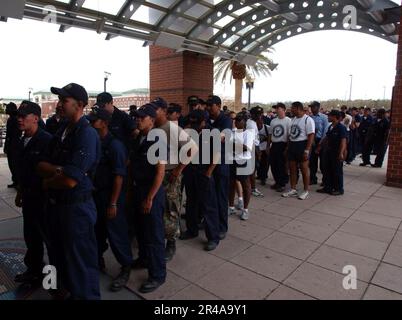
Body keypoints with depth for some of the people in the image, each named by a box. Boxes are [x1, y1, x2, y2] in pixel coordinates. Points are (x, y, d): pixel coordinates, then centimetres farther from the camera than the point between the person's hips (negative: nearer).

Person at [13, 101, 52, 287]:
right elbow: (22, 171, 16)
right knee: (31, 236, 19)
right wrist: (20, 192, 19)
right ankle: (34, 269, 38)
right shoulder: (22, 142, 8)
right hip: (28, 197, 8)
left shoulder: (46, 140, -17)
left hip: (43, 198, -7)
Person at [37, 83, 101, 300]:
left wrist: (47, 183, -5)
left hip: (77, 206, -9)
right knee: (59, 255, 25)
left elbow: (70, 180, -24)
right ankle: (65, 290, 48)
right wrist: (57, 170, -14)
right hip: (55, 204, 9)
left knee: (80, 260, 8)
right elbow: (41, 165, 7)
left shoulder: (86, 134, -20)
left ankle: (85, 295, 29)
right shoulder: (62, 131, 8)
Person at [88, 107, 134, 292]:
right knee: (97, 230, 18)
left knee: (116, 233, 3)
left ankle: (126, 268, 20)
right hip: (95, 194, 7)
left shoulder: (114, 145, -15)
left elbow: (119, 176, -17)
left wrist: (113, 203, -19)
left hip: (111, 196, -6)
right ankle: (98, 260, 39)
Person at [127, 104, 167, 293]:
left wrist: (150, 198, -18)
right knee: (140, 228, 23)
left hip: (152, 192, -8)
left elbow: (160, 173, -18)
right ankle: (144, 258, 46)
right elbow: (132, 166, 11)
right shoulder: (137, 140, 6)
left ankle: (157, 275, 20)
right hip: (137, 189, 8)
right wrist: (130, 189, 7)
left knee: (154, 233, 3)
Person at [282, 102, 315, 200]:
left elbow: (311, 136, -16)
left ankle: (306, 191, 15)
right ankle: (293, 190, 22)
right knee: (292, 169, 11)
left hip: (302, 145, -7)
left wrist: (307, 150, -22)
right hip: (292, 145, 8)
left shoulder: (308, 120, -12)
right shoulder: (293, 119, 13)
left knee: (304, 169, 2)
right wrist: (287, 147, 12)